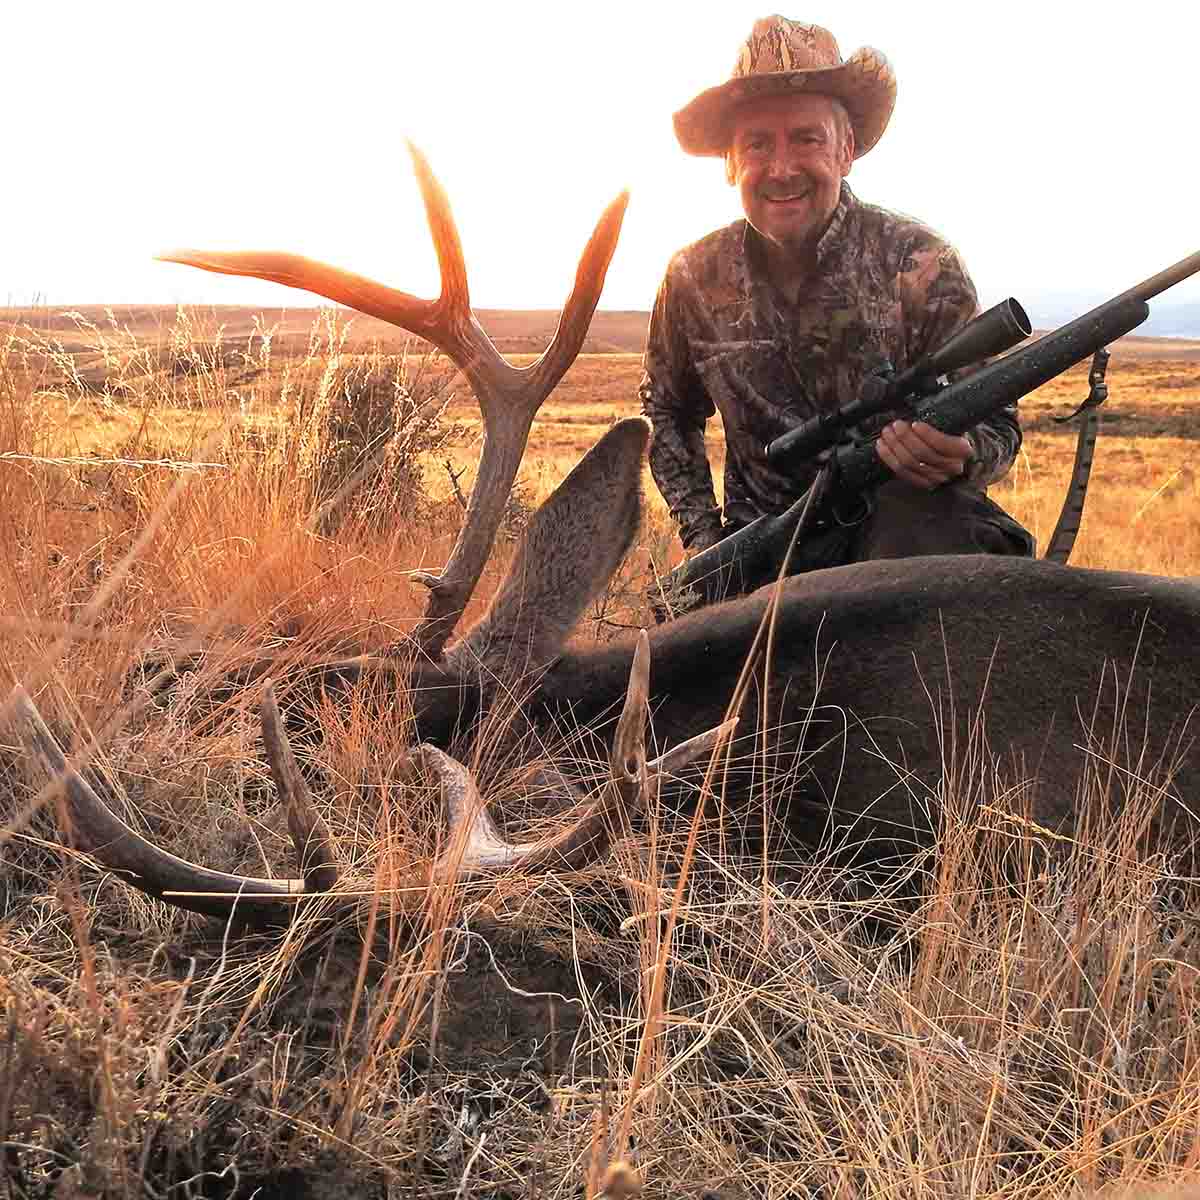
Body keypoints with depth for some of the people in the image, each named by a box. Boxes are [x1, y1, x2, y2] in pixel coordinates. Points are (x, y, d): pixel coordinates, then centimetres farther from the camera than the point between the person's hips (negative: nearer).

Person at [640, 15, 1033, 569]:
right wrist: (703, 534, 4)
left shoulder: (921, 265, -11)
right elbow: (667, 411, 15)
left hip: (902, 523, -3)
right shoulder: (694, 277, -2)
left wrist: (957, 459, -31)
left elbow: (996, 425, -6)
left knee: (922, 514, -35)